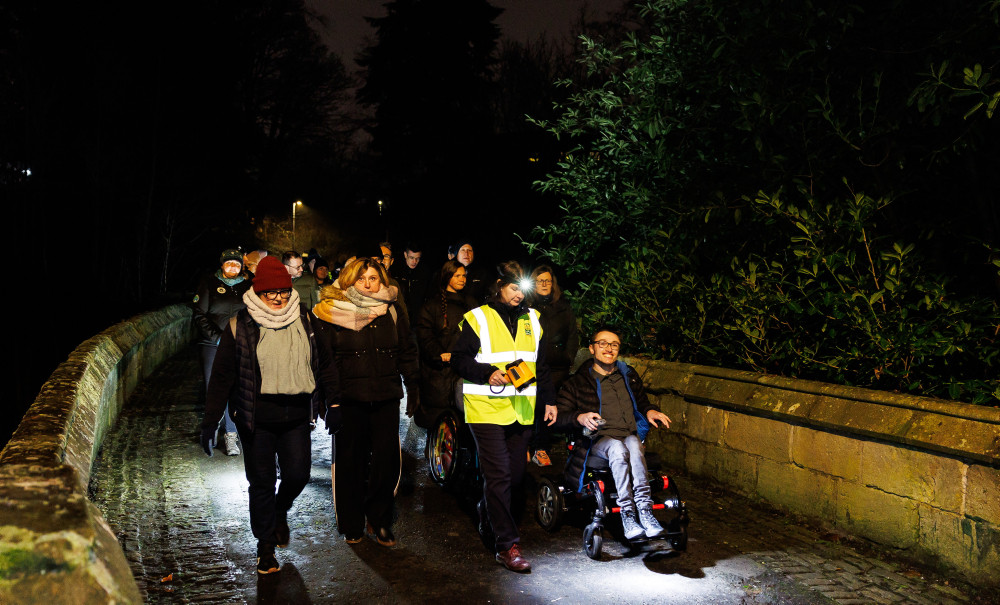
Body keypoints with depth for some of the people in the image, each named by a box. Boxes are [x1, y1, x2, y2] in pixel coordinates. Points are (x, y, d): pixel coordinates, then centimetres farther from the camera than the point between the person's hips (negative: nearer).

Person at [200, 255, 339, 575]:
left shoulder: (305, 321, 4)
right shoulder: (240, 327, -3)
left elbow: (324, 362, 11)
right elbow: (222, 376, -2)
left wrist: (331, 401, 7)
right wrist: (210, 422, -5)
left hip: (296, 415, 2)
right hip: (257, 417, -2)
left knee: (298, 474, 0)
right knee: (261, 481, 5)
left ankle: (281, 510, 35)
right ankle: (266, 545, 24)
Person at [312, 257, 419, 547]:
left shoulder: (392, 311, 7)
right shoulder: (334, 312, -1)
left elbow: (407, 352, 13)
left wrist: (413, 389, 8)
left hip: (386, 398, 2)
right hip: (349, 399, -2)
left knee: (387, 461, 2)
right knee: (350, 462, 8)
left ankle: (379, 521, 20)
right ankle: (351, 526, 23)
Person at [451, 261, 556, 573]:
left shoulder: (532, 320, 16)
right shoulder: (477, 318, -2)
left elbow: (541, 365, 22)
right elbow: (459, 359, -4)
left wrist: (549, 400, 18)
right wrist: (488, 374, -18)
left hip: (521, 411, 6)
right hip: (487, 409, -6)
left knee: (515, 474, 9)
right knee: (499, 476, -8)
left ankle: (489, 524, 31)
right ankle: (507, 545, -3)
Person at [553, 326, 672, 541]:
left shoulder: (629, 375, 24)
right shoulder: (578, 382, 11)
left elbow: (642, 402, 35)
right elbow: (558, 416, 3)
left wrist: (650, 411, 10)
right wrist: (580, 417, -18)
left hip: (631, 436, 3)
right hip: (598, 439, -2)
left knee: (633, 443, -34)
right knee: (617, 447, -37)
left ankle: (643, 508, -42)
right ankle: (628, 515, -40)